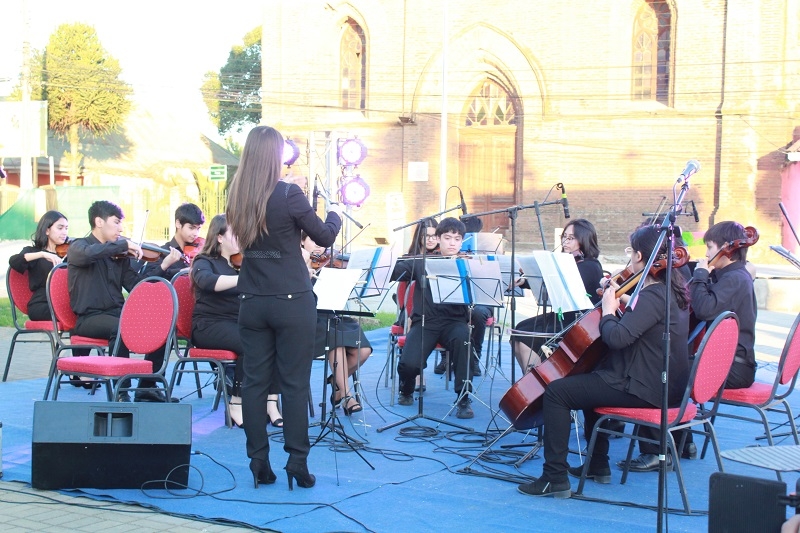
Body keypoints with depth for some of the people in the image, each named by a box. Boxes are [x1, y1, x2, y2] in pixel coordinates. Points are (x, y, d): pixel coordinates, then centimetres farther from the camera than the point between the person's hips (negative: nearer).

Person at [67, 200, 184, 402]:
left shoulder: (119, 255, 14)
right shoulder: (78, 247, -2)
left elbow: (136, 285, 5)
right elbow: (89, 254, -28)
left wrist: (163, 266, -4)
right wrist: (125, 245, -24)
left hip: (117, 313, 6)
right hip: (90, 317, -6)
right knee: (120, 327, -36)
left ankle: (146, 388, -5)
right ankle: (121, 391, -28)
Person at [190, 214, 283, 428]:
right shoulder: (205, 262, 0)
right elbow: (208, 282, -25)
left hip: (241, 323, 5)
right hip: (210, 326, -5)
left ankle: (271, 403, -22)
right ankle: (236, 404, -17)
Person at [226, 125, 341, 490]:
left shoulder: (237, 197, 2)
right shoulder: (288, 194, -13)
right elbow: (325, 238, -2)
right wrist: (335, 214, 18)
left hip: (252, 303, 5)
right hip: (292, 302, -5)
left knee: (254, 382, 8)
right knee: (294, 384, 1)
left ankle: (259, 462, 11)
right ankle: (297, 463, 4)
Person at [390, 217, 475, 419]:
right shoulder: (422, 262, 9)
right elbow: (394, 272, -4)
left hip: (454, 321, 0)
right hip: (425, 321, 0)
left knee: (462, 337, -37)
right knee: (409, 364, -25)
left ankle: (463, 399, -23)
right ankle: (406, 390, 15)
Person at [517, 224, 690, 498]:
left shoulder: (652, 297, -21)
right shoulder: (672, 291, 10)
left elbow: (617, 337, -30)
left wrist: (609, 310, -12)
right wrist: (623, 306, 10)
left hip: (643, 388, -11)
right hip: (665, 384, 11)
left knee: (556, 391, -10)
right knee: (590, 378, 33)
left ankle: (555, 478, -10)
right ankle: (598, 465, 35)